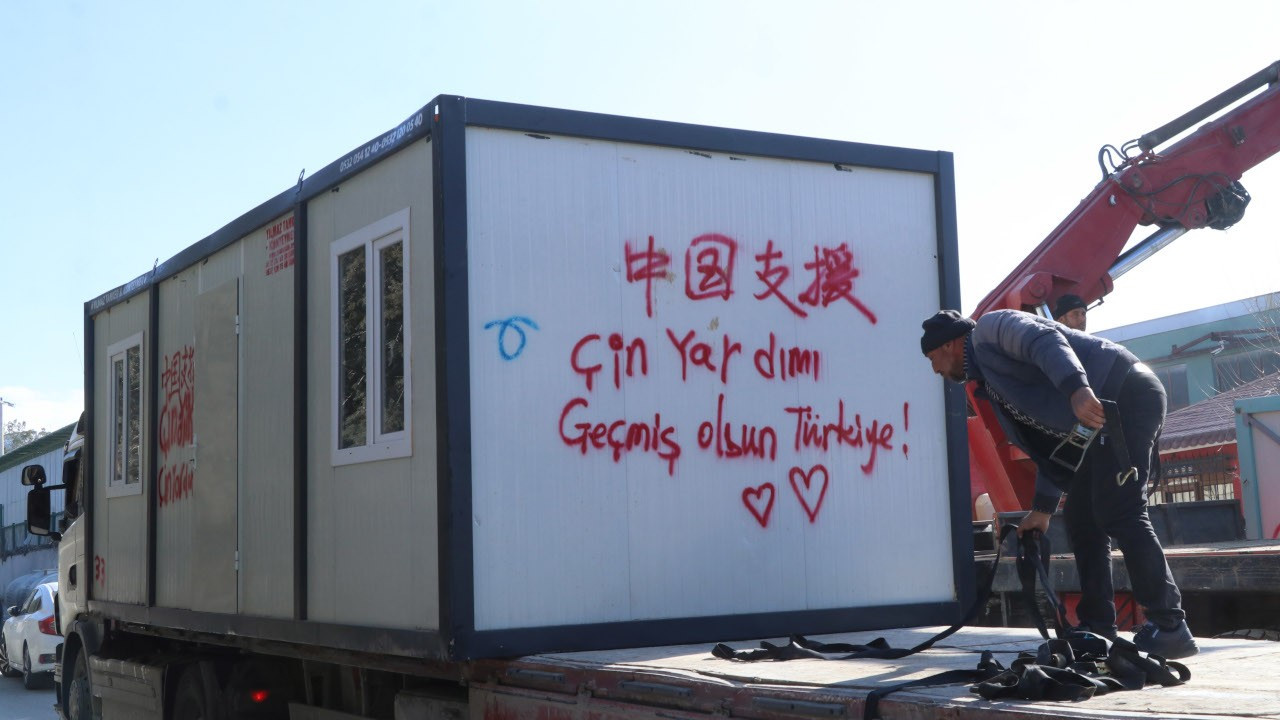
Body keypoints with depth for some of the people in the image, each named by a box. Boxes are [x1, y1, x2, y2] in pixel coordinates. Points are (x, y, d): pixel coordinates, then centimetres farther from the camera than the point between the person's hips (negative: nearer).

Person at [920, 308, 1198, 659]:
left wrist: (1077, 390, -36)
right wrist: (1042, 508, 31)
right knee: (1081, 519, 10)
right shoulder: (990, 383, 28)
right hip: (1107, 418, 10)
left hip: (1126, 394, -10)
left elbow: (1046, 341, -19)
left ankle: (1170, 628, -15)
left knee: (1118, 513, -16)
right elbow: (1048, 440, 29)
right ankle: (1097, 628, 13)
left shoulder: (990, 329, 1)